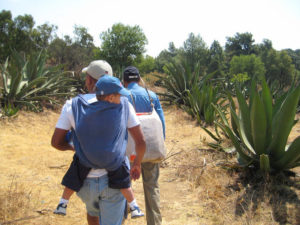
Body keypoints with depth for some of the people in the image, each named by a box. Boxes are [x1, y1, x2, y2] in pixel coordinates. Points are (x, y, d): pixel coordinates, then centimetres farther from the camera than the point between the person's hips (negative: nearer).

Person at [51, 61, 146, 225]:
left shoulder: (72, 105, -7)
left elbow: (56, 142, -4)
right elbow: (140, 140, -9)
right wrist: (137, 164, 8)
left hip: (87, 176, 2)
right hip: (115, 174, -1)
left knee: (92, 211, 31)